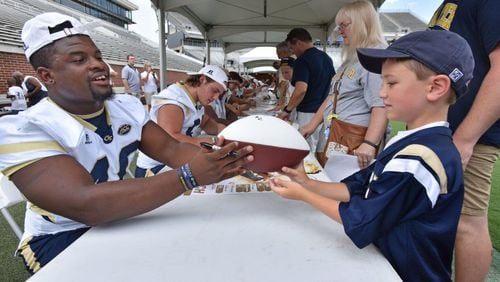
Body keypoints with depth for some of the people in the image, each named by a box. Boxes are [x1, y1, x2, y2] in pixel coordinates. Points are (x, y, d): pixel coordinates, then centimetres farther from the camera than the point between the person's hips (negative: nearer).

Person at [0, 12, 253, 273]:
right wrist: (189, 175, -42)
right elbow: (85, 204, -35)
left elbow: (170, 149, -12)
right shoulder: (21, 130, -22)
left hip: (123, 219, 6)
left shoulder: (127, 106, -2)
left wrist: (215, 158, -32)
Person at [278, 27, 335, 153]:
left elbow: (301, 89, -25)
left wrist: (287, 110, -15)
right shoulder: (326, 58, 13)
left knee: (309, 151, 0)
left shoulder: (303, 60, -13)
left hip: (308, 113, -9)